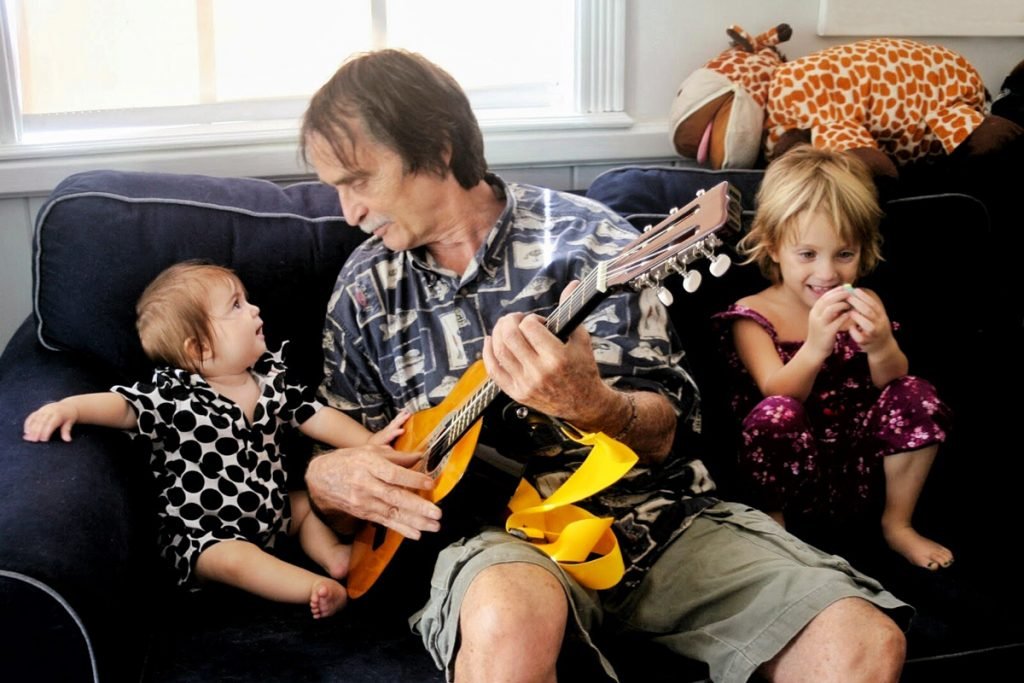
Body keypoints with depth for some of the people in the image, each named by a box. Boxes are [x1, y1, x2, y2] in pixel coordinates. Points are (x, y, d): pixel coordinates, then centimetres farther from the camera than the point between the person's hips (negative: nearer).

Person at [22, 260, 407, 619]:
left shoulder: (271, 377, -2)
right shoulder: (172, 396, -22)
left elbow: (315, 415, 2)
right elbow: (122, 404, -31)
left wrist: (369, 442, -5)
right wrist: (70, 407, -51)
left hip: (270, 511, 7)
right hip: (204, 534, -7)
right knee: (235, 559, -31)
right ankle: (321, 588, -31)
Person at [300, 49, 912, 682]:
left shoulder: (587, 237, -1)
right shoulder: (366, 287, 8)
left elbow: (661, 435, -2)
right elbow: (322, 457, 17)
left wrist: (590, 406, -25)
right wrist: (329, 477, -8)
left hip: (649, 510, 1)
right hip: (495, 530, -1)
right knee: (505, 622, -39)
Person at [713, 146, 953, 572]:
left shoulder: (862, 305, 3)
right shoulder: (753, 316, -9)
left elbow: (890, 381, -7)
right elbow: (778, 393, -22)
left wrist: (880, 346, -30)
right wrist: (815, 346, -42)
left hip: (858, 459, 5)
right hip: (792, 466, -4)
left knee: (918, 397, -16)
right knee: (776, 413, -33)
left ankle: (897, 525, 4)